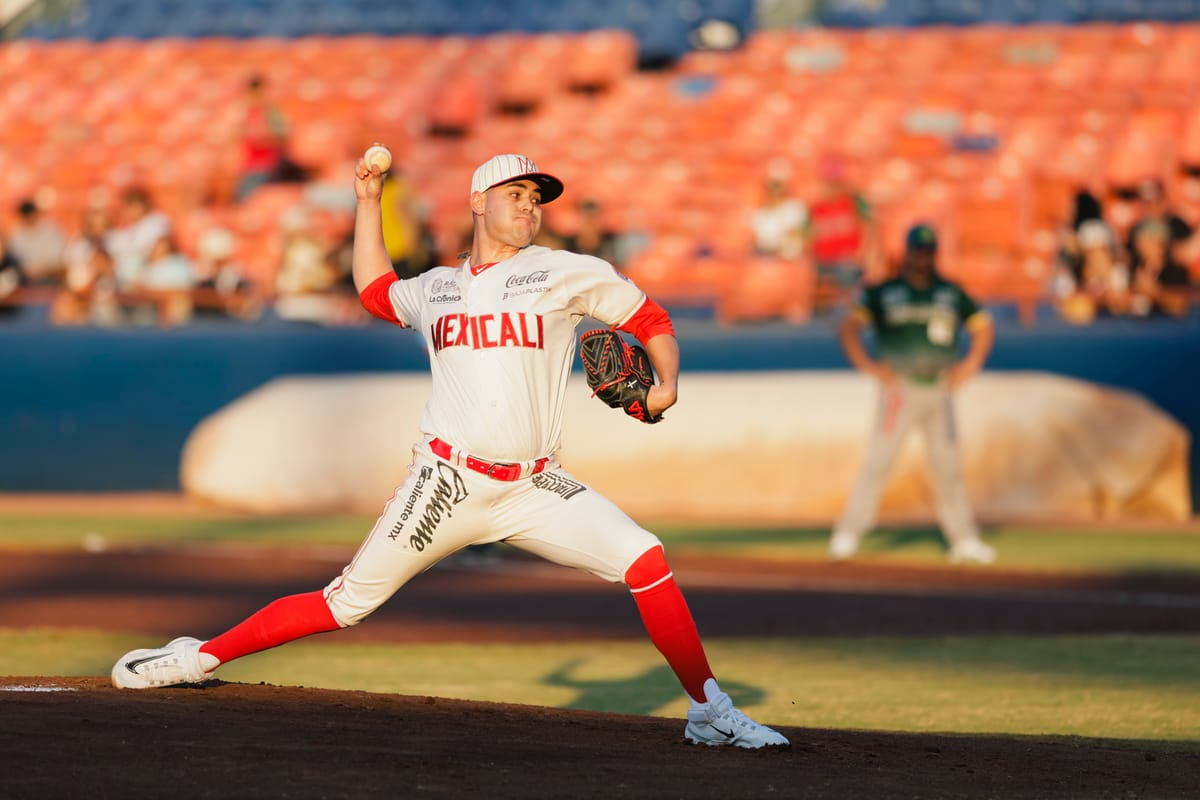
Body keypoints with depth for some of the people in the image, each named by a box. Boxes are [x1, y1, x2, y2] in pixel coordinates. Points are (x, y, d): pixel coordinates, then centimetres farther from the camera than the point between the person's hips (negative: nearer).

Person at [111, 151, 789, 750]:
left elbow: (652, 319, 8)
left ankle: (710, 711, -9)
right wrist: (369, 201, 30)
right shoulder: (437, 287, 15)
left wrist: (665, 388, -10)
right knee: (348, 603, 0)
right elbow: (375, 289, 36)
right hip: (447, 483, 1)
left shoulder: (567, 273, 5)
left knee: (646, 561, -20)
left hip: (534, 489, -1)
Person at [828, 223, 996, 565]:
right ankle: (847, 536, -10)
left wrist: (970, 365, 8)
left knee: (948, 466, 6)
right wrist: (867, 365, -13)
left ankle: (964, 540, 11)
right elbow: (848, 327, -3)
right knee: (878, 460, -11)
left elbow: (983, 326, 21)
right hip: (900, 389, -4)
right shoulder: (884, 293, 0)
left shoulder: (952, 293, 11)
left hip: (939, 392, 4)